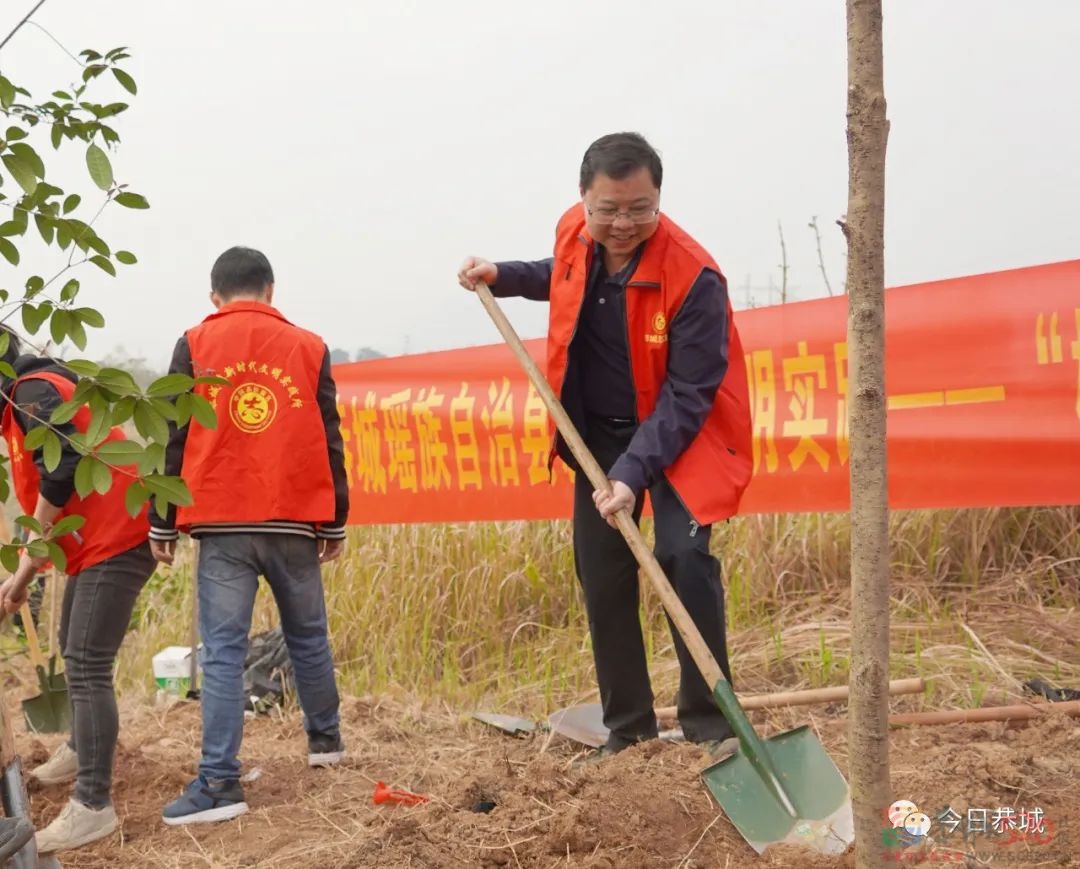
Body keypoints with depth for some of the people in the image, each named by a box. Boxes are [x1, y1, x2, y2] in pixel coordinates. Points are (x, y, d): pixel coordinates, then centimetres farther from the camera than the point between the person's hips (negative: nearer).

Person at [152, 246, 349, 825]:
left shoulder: (194, 346, 3)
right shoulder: (309, 347, 6)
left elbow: (173, 441, 1)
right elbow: (329, 443, 7)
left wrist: (162, 524, 7)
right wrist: (335, 524, 13)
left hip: (222, 524, -2)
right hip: (295, 522, 2)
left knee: (222, 651, -3)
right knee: (307, 636, 18)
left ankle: (220, 783, -9)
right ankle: (325, 738, 34)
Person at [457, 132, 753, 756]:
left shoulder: (692, 276, -27)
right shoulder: (573, 233, -8)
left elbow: (687, 394, -26)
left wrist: (634, 474, -32)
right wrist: (503, 277, 3)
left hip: (677, 432, -6)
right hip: (599, 432, 6)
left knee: (684, 558, -22)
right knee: (602, 578, 6)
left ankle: (710, 725, -10)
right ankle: (628, 729, 18)